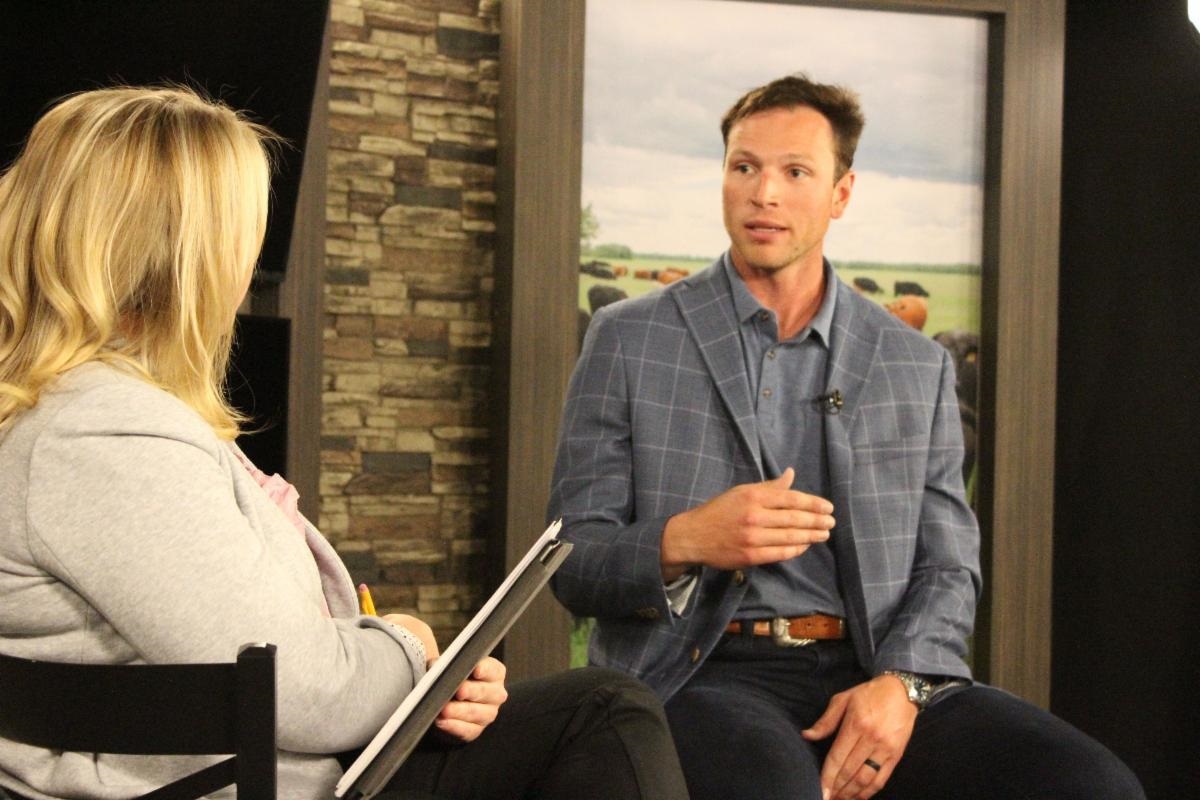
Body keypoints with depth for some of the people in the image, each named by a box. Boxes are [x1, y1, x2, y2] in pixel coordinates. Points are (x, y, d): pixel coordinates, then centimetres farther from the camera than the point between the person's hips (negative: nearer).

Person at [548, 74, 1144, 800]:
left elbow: (948, 568, 11)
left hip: (876, 677, 4)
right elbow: (575, 563, 3)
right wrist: (683, 542, -19)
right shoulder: (628, 341, 6)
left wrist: (901, 684, -10)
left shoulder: (919, 367, 14)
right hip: (703, 673, -3)